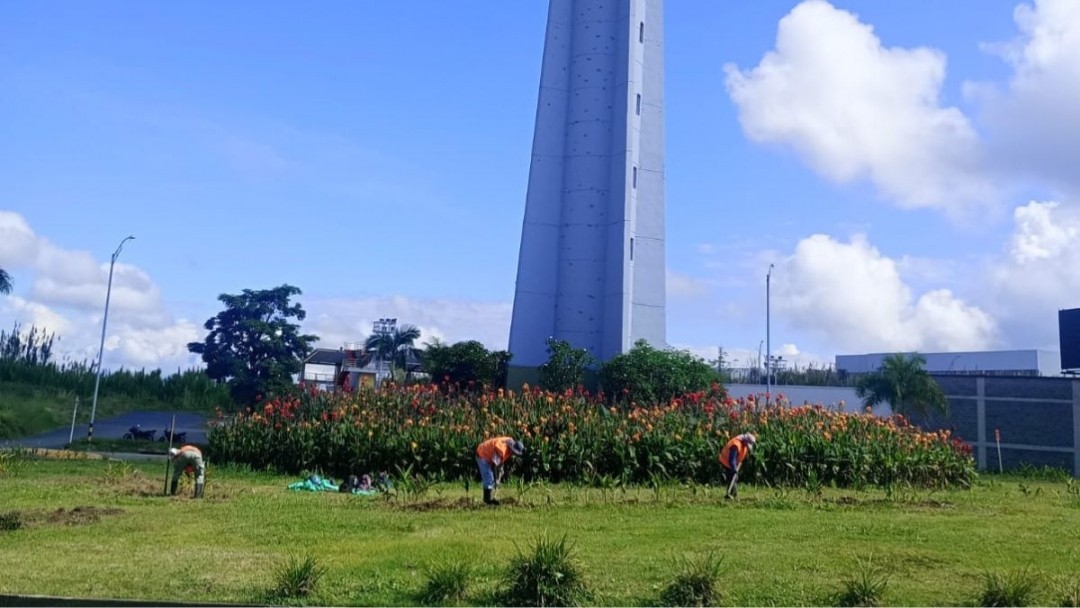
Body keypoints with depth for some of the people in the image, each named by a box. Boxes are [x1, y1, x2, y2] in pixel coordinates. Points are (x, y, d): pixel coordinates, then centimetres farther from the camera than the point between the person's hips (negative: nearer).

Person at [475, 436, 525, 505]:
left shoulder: (510, 442, -9)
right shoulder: (502, 448, -35)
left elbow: (502, 460, 7)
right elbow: (494, 465, -31)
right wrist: (496, 479, -26)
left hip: (490, 456, 9)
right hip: (483, 456, -9)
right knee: (489, 479, -12)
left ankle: (491, 498, 14)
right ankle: (487, 500, -5)